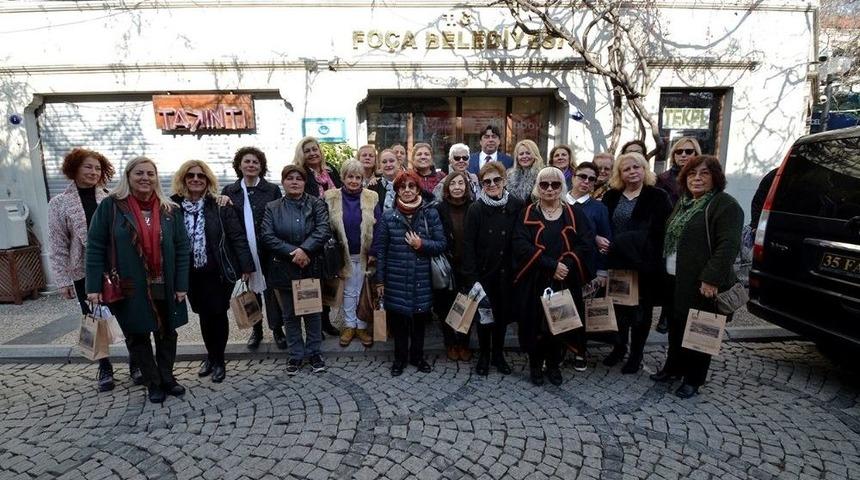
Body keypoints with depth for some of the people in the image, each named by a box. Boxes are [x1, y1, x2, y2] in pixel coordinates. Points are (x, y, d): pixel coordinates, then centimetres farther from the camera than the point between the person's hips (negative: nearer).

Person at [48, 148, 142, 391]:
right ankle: (105, 369, 28)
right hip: (85, 273, 0)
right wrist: (63, 280, -4)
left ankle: (136, 364, 21)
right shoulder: (59, 203, 0)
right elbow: (57, 245, 0)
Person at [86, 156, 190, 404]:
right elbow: (95, 247, -5)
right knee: (137, 336, 9)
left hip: (163, 286, 2)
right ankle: (154, 383, 25)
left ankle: (167, 377, 31)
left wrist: (181, 285, -4)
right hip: (128, 287, -1)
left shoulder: (170, 209, 1)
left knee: (167, 332, 12)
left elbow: (182, 249, 0)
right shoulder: (110, 206, -5)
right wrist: (94, 286, -9)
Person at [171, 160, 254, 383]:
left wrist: (246, 266, -10)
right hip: (192, 273, 3)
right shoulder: (174, 206, -2)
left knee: (217, 314, 6)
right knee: (204, 314, 14)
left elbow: (238, 236, -7)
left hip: (218, 271, -2)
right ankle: (211, 356, 34)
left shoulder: (220, 205, -7)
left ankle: (218, 360, 23)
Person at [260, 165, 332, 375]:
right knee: (290, 315, 12)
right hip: (284, 269, 1)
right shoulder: (272, 207, 3)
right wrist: (292, 252, -18)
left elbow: (324, 229, -14)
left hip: (311, 267, -1)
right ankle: (296, 354, 26)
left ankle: (314, 352, 26)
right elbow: (267, 236, -8)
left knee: (313, 312, 10)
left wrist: (304, 249, -25)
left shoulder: (316, 204, -1)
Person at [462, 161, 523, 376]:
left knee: (503, 313, 13)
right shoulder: (476, 208, -8)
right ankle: (484, 355, 29)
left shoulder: (516, 206, -3)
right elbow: (468, 244, -9)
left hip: (506, 272, 2)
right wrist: (470, 276, -14)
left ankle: (498, 354, 33)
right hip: (483, 271, -2)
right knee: (483, 313, 9)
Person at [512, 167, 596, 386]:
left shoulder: (573, 214, 6)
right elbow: (521, 245, -12)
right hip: (534, 282, -1)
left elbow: (586, 245, -4)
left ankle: (553, 364, 28)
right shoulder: (528, 214, 1)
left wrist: (566, 265, -19)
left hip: (564, 282, 1)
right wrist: (552, 265, -20)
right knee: (535, 324, 3)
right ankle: (535, 364, 24)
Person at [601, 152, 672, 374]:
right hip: (616, 263, 3)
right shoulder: (611, 197, 9)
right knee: (618, 305, 12)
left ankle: (636, 354, 24)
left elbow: (659, 233, -10)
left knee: (641, 309, 9)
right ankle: (619, 346, 31)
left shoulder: (658, 197, -3)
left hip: (643, 266, -3)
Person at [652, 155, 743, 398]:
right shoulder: (684, 203, 15)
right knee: (676, 324, 17)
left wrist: (712, 279, -25)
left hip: (702, 284, -7)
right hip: (676, 280, 8)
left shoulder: (725, 205, -11)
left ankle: (693, 379, 19)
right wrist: (666, 272, 15)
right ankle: (673, 367, 33)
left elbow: (728, 246, -19)